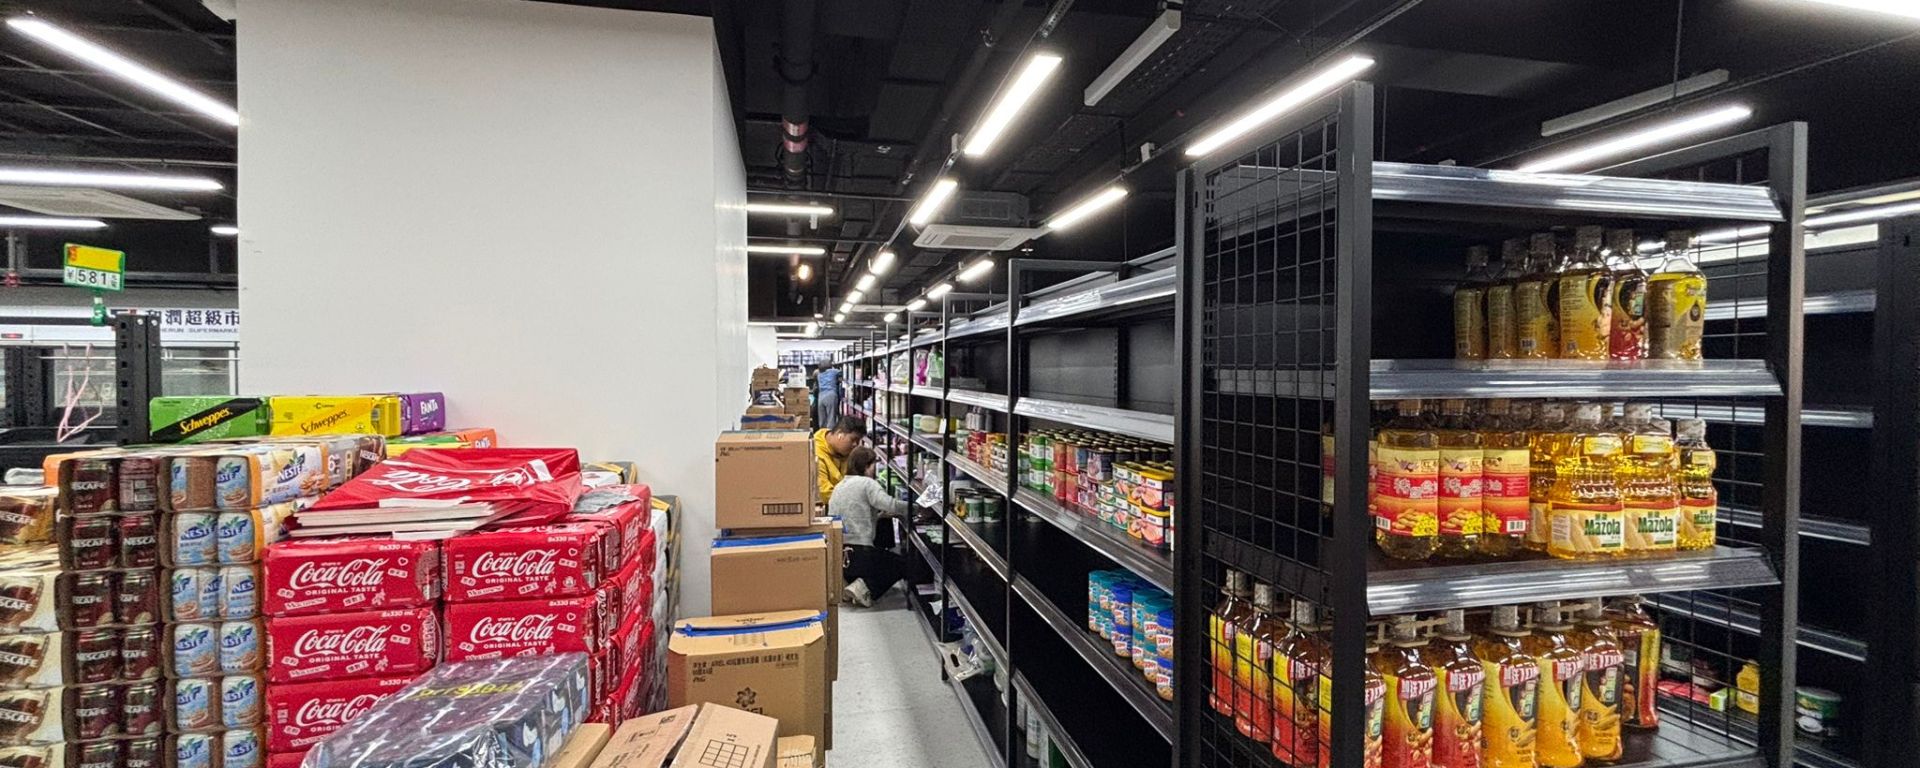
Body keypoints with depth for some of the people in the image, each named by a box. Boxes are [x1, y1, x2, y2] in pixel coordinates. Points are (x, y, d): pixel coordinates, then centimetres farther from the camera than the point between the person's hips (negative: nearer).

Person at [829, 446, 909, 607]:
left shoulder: (839, 486, 17)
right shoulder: (867, 483, -7)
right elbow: (890, 504, -21)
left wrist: (880, 515, 18)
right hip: (858, 551, -8)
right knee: (900, 564, 17)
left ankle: (845, 581, 10)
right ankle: (864, 588, -4)